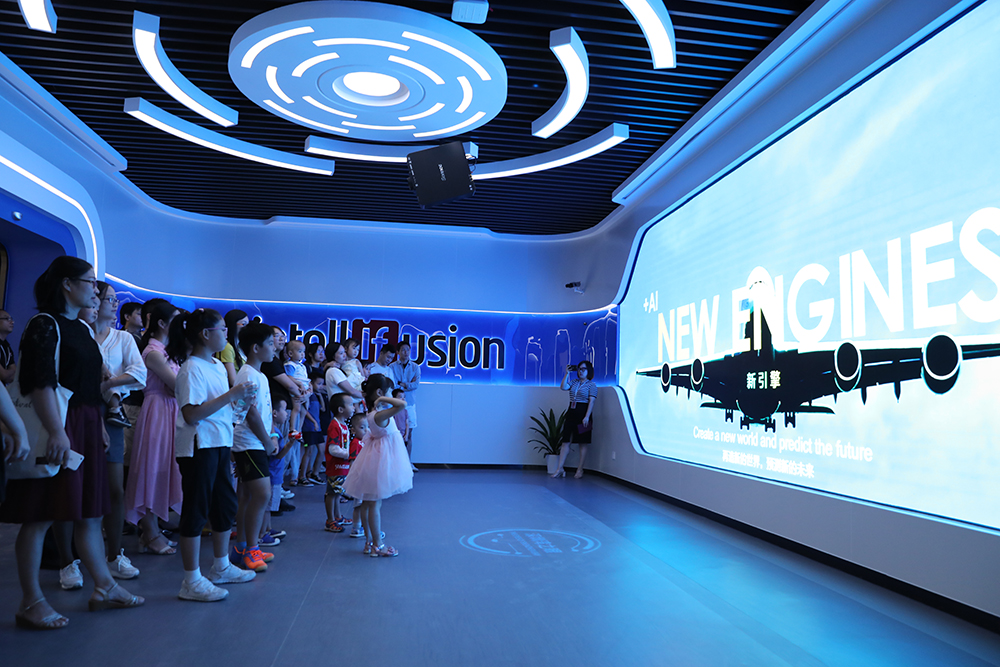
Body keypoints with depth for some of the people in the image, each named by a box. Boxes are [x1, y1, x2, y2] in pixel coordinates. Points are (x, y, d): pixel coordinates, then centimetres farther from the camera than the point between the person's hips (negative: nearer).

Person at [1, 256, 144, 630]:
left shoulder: (82, 329, 16)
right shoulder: (45, 325, -9)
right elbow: (40, 384, -19)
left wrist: (99, 426, 16)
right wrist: (56, 432, -26)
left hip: (87, 427, 9)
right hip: (58, 429, -8)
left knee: (90, 511, 12)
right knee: (40, 515, 0)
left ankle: (104, 588, 21)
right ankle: (31, 602, 10)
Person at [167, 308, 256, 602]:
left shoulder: (218, 365, 12)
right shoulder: (191, 369, -15)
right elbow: (192, 413, -23)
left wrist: (239, 398, 5)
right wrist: (231, 395, -22)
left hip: (219, 443, 9)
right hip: (199, 446, -9)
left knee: (225, 504, 16)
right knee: (196, 510, -1)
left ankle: (221, 566, 32)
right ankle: (192, 581, 9)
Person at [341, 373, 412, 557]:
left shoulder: (373, 412, 4)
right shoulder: (379, 415, -25)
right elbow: (402, 404, -38)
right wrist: (383, 399, -27)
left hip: (377, 458, 10)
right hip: (380, 460, -10)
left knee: (368, 503, 14)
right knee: (375, 504, 0)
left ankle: (370, 542, 26)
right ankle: (377, 545, 9)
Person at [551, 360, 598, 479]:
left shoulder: (591, 385, -2)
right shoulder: (574, 382, 14)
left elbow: (591, 402, -10)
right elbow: (563, 387, 0)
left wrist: (587, 417, -19)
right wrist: (567, 373, -2)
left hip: (583, 414, -5)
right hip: (571, 413, 5)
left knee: (583, 443, 2)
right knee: (565, 441, 2)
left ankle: (580, 469, 11)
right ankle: (560, 469, 3)